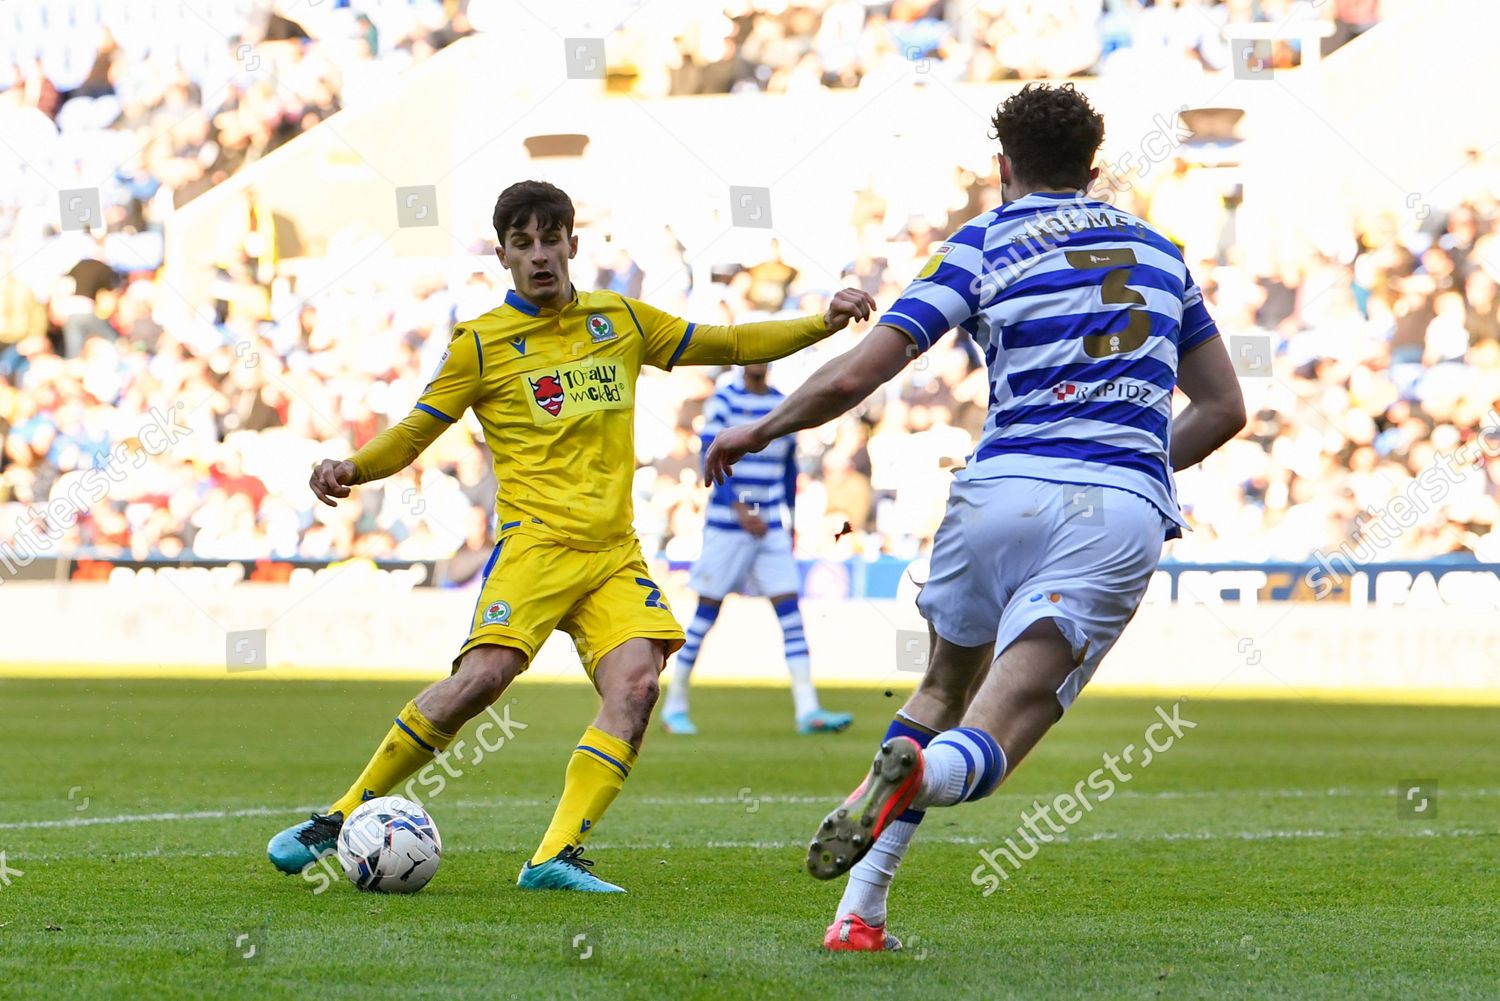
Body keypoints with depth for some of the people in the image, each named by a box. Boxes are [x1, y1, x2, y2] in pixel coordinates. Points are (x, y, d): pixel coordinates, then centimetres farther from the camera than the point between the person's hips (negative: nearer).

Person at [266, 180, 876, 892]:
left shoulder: (620, 320, 15)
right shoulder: (482, 344, 4)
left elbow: (729, 346, 25)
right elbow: (413, 434, 5)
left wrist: (822, 324, 15)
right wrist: (349, 469, -14)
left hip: (615, 553, 4)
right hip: (535, 541, -4)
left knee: (635, 681, -20)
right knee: (483, 676, -23)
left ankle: (556, 857, -21)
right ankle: (341, 818, -9)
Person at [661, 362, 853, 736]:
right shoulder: (723, 401, -5)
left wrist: (790, 519, 17)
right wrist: (740, 507, -21)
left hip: (771, 527, 4)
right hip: (726, 524, -4)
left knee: (789, 608, -5)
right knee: (707, 611, 0)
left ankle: (807, 710, -8)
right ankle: (674, 705, 13)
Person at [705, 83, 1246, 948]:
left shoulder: (984, 243, 9)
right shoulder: (1159, 251, 22)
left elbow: (855, 376, 2)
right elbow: (1223, 407, 25)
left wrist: (761, 430, 18)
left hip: (1006, 487, -1)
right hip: (1125, 516, 1)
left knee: (945, 688, 25)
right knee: (988, 741, -6)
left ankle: (861, 909, 13)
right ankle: (920, 775, -44)